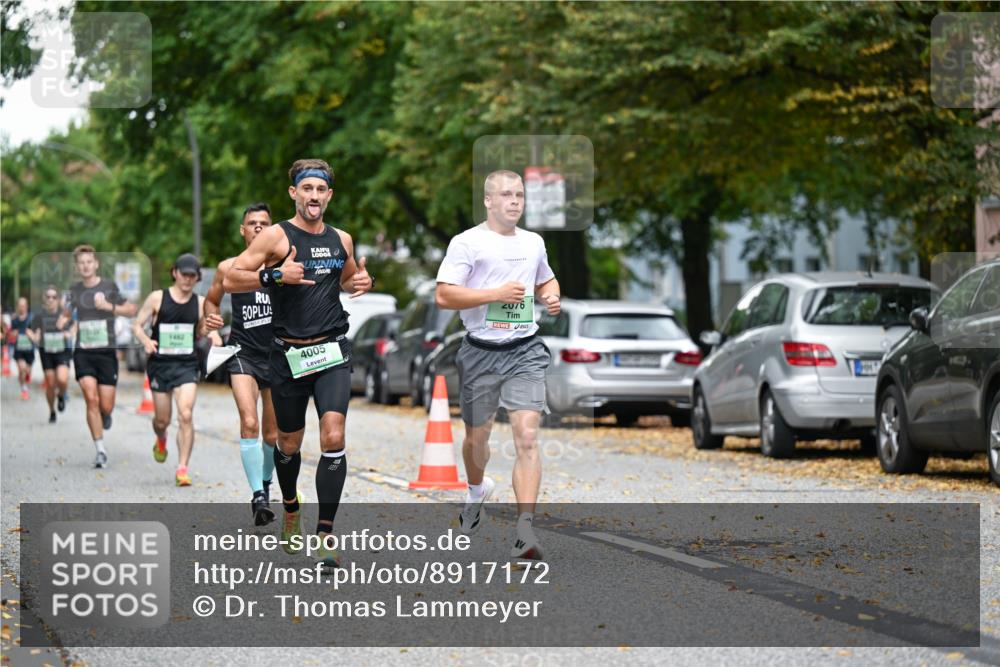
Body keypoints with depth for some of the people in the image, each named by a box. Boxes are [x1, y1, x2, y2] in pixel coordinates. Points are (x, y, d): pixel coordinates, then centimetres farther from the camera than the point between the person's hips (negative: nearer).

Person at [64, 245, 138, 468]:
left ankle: (106, 415, 38)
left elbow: (131, 310, -1)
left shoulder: (109, 287, -1)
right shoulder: (75, 290, 7)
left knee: (106, 406, -2)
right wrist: (63, 321, 0)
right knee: (91, 400, -14)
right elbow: (68, 312, 22)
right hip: (83, 353, 1)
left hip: (106, 352, -1)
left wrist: (109, 306, -15)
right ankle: (100, 451, -7)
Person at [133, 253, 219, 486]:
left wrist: (214, 338, -7)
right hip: (160, 364, 0)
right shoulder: (157, 298, -2)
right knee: (162, 420, 8)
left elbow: (206, 329, 17)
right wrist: (146, 341, -20)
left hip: (187, 365, 0)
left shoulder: (201, 303, 4)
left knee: (186, 415, -17)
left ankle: (182, 468, -12)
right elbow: (137, 325, 0)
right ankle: (161, 441, 46)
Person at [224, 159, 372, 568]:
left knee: (333, 438, -15)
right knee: (289, 444, 12)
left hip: (332, 350, 2)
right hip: (288, 353, -2)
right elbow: (230, 280, -10)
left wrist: (361, 282, 6)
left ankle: (325, 534, -13)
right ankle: (291, 512, 40)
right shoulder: (277, 237, -5)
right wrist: (275, 275, -22)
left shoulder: (341, 239, 9)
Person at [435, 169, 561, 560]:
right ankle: (477, 489, 49)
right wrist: (497, 294, -18)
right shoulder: (468, 242, -5)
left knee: (527, 435, -14)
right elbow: (443, 296, -13)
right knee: (477, 437, 13)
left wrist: (552, 296, 7)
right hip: (482, 352, -2)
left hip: (526, 352, 2)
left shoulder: (534, 243, 12)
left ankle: (525, 532, -20)